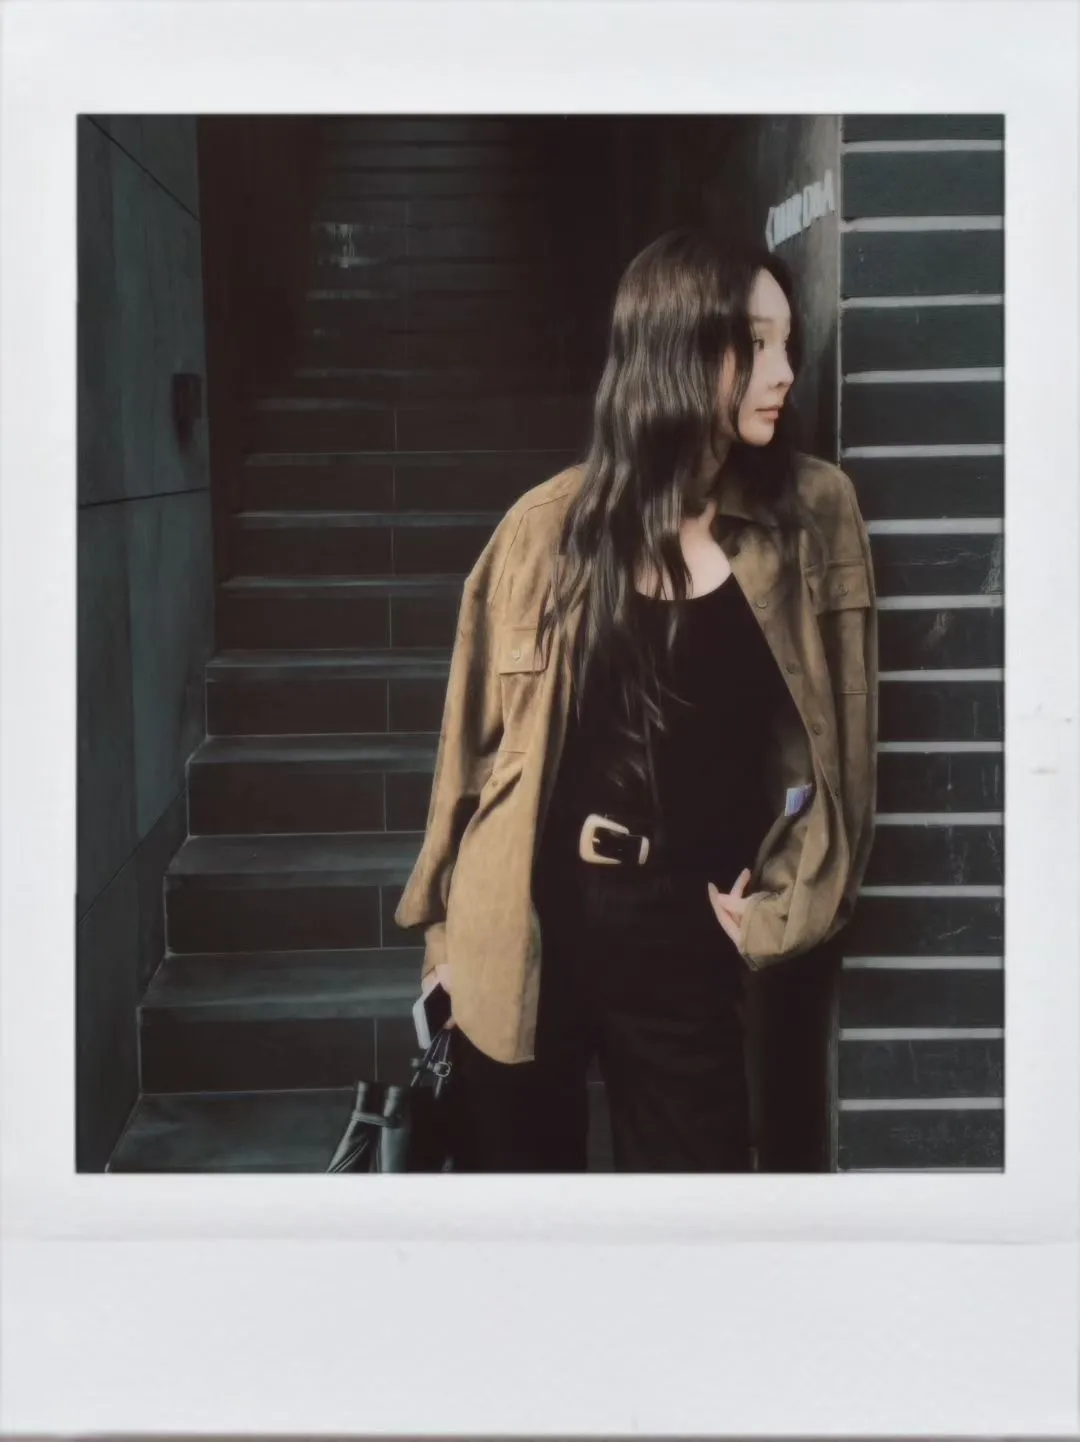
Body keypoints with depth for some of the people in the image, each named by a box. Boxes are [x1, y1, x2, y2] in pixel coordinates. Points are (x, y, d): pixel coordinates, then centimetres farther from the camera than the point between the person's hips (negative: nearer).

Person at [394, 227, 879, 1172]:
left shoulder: (814, 516, -1)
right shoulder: (554, 525, -3)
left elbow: (835, 736, 6)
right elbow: (482, 730, 4)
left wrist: (781, 900, 0)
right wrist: (448, 919, 8)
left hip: (686, 934, 0)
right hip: (527, 927, 0)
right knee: (513, 1161, 13)